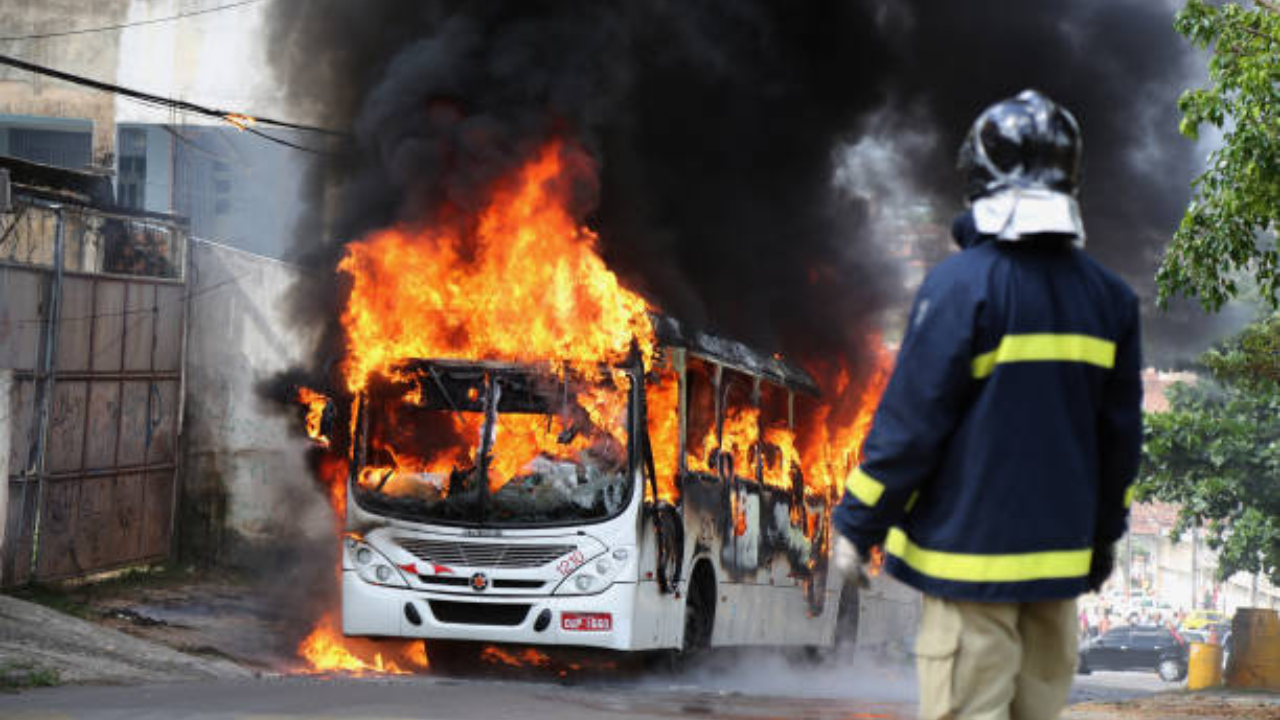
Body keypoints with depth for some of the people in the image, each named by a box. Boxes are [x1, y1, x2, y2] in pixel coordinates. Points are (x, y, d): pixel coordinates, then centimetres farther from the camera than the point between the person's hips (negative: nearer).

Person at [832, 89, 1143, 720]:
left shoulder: (961, 285, -12)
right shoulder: (1108, 296, 7)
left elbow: (911, 421, -12)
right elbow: (1120, 433, 13)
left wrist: (859, 524, -3)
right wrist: (1104, 535, 24)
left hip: (971, 547, -6)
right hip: (1060, 553, 6)